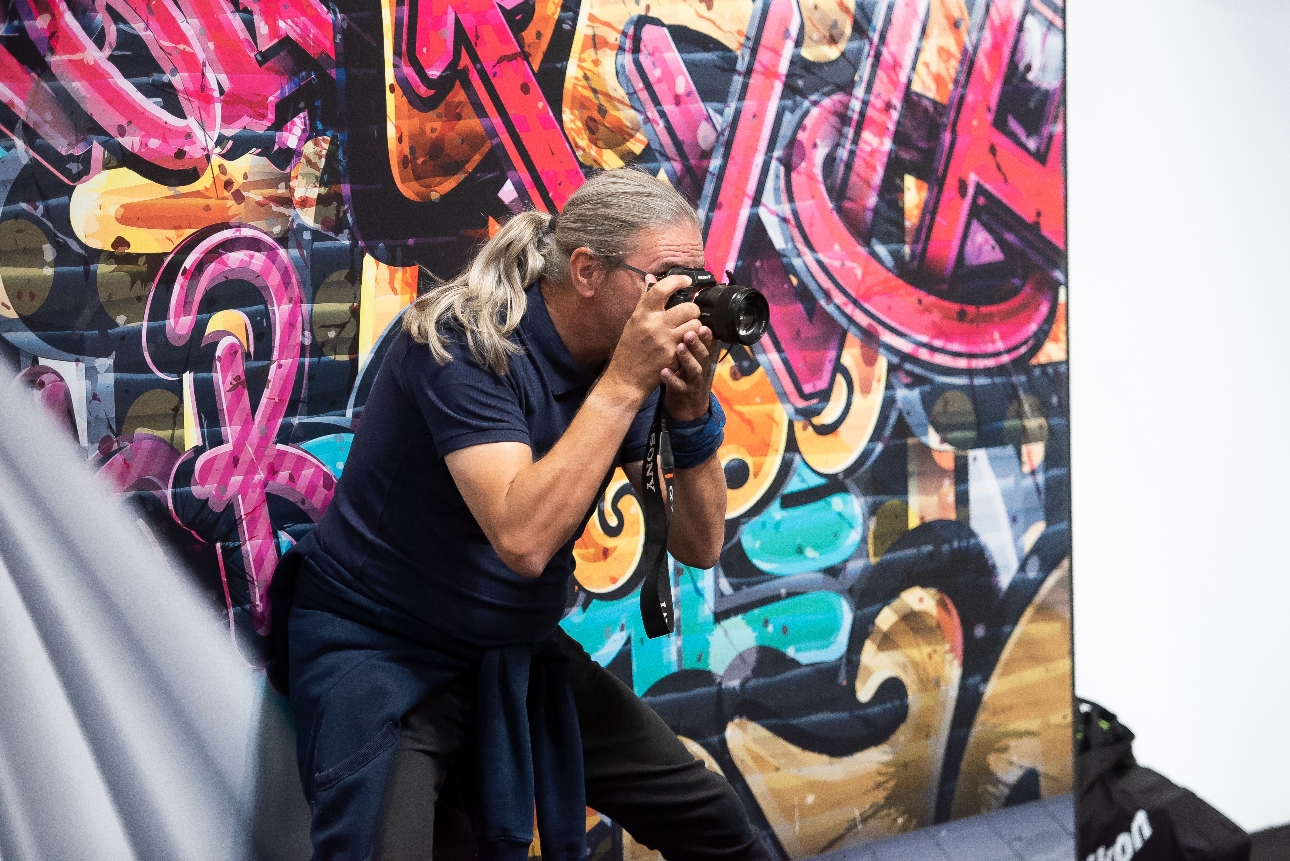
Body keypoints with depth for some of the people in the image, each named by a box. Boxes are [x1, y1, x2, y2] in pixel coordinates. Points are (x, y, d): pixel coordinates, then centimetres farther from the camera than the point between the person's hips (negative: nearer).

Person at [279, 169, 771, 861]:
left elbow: (699, 546, -2)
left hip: (522, 651, 6)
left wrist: (692, 411, -17)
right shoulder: (465, 340, -22)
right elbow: (524, 540, -35)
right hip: (382, 650, -6)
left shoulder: (632, 362, -3)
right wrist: (623, 384, -31)